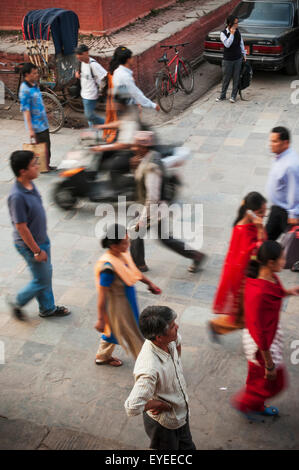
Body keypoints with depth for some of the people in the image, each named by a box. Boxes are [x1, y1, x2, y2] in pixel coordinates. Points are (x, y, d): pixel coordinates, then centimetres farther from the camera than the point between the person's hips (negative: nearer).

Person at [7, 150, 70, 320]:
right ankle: (17, 303, 30)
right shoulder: (17, 196, -32)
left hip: (42, 239, 9)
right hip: (29, 245, -9)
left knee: (47, 273, 21)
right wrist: (37, 251, -18)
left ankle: (48, 308, 40)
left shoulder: (31, 184, -4)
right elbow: (21, 228, -26)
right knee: (42, 280, 7)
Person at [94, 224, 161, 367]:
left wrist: (149, 283, 17)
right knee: (132, 335, 12)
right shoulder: (108, 267, -34)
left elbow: (134, 271, 11)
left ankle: (102, 357, 53)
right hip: (117, 305, -8)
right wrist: (100, 319, -21)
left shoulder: (122, 253, -9)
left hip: (127, 300, 8)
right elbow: (102, 295, -27)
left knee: (114, 330, 29)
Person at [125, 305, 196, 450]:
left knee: (187, 447, 28)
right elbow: (132, 408, -44)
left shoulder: (169, 340, -18)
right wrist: (160, 404, -28)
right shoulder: (149, 369, -43)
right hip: (164, 423, -7)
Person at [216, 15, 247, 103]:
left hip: (238, 59, 4)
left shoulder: (237, 31, 2)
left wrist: (244, 54, 14)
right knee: (226, 78, 6)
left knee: (236, 78, 5)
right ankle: (223, 95, 22)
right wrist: (232, 34, -26)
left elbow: (241, 43, 13)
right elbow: (227, 44, -27)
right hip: (228, 60, -3)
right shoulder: (223, 33, -13)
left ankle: (233, 96, 16)